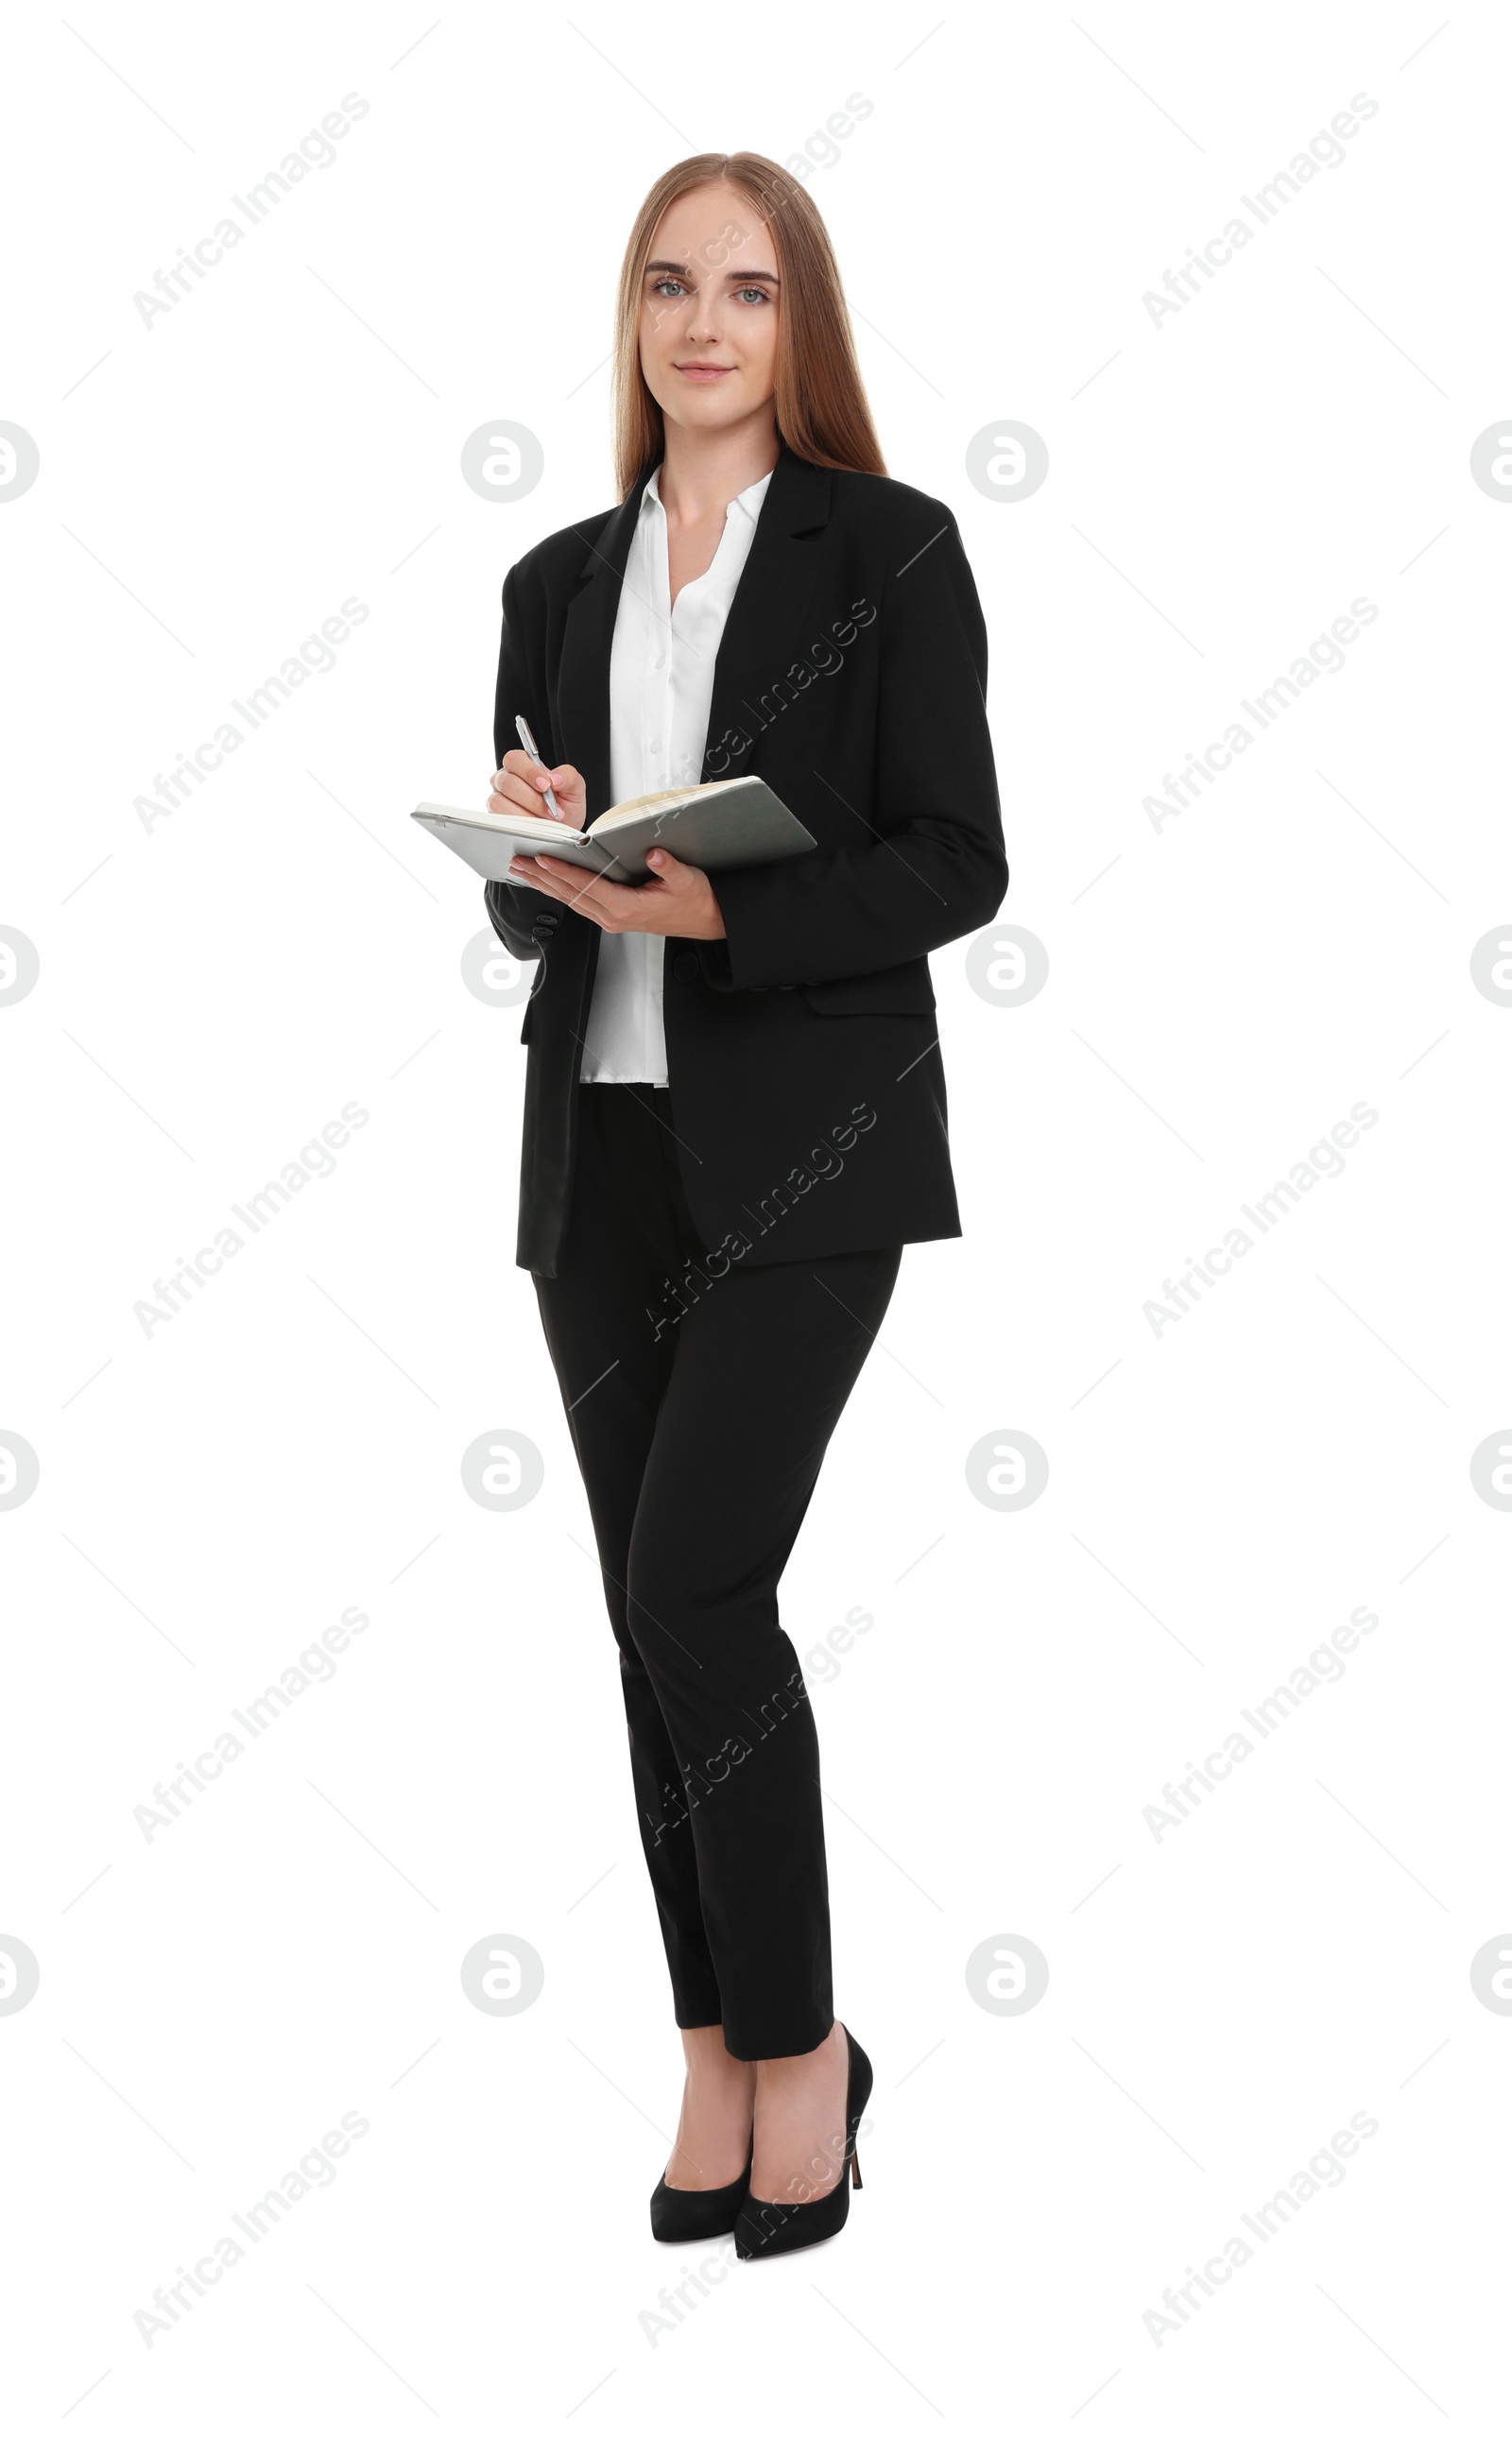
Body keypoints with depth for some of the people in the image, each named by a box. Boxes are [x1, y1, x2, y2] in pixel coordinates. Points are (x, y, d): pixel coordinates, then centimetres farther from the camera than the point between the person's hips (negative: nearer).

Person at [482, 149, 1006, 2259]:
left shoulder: (892, 549, 0)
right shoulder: (561, 581, 13)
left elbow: (955, 865, -6)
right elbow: (522, 904, 15)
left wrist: (718, 907, -19)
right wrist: (533, 852, -8)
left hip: (805, 1140, -5)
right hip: (604, 1138, 5)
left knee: (694, 1586, -12)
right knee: (655, 1610, 6)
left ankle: (796, 2039, 6)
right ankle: (721, 2055, 17)